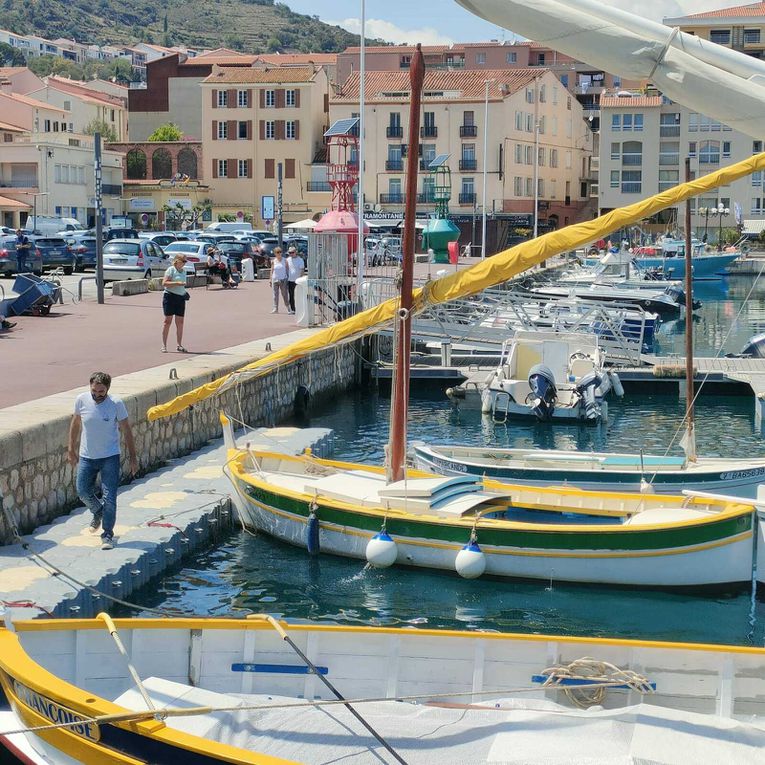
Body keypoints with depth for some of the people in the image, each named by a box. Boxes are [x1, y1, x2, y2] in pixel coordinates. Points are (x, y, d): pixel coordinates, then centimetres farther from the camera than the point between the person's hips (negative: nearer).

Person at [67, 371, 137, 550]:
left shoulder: (116, 404, -15)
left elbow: (126, 430, -5)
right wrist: (71, 449, 12)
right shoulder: (82, 400, -9)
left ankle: (107, 535, 5)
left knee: (109, 498, -6)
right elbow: (76, 423, 8)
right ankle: (98, 512, 43)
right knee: (83, 491, 12)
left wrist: (133, 457, -3)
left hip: (110, 457, -3)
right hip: (86, 456, 3)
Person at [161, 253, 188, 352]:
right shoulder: (171, 270, -6)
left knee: (180, 322, 6)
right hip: (170, 296, -7)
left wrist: (185, 292, 13)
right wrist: (177, 283, -23)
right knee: (168, 321, -4)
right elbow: (164, 283, -15)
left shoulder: (183, 271, 17)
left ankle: (179, 345, 12)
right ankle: (164, 345, 0)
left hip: (181, 298, 7)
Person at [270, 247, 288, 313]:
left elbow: (287, 270, 5)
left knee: (284, 294, -2)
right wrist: (270, 281, 5)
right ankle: (275, 309, 8)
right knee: (275, 295, 4)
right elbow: (271, 271, 9)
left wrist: (288, 278, 0)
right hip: (275, 280, 2)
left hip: (283, 280, -2)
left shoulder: (284, 260, 2)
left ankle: (288, 308, 4)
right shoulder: (273, 261, 6)